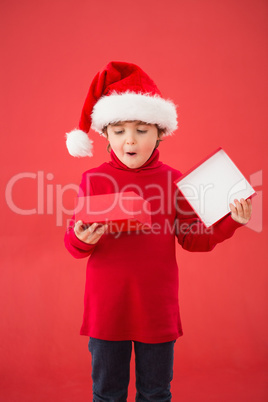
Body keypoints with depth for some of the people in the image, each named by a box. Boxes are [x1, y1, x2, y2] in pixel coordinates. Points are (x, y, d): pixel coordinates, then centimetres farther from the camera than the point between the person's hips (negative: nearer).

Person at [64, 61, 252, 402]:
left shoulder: (173, 180, -3)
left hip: (157, 307, 1)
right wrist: (82, 239, -24)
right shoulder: (94, 180, -4)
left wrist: (230, 221, -12)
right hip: (106, 307, 0)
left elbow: (193, 239, 1)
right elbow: (73, 243, -2)